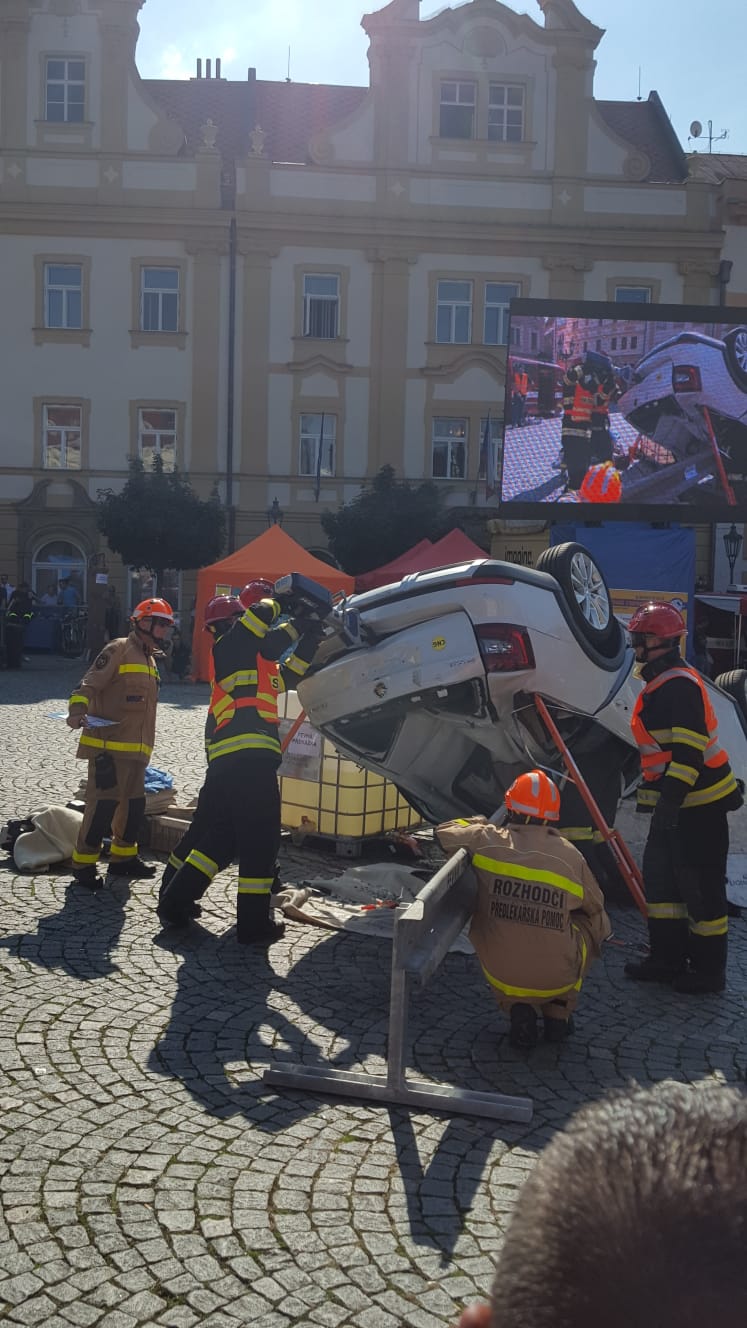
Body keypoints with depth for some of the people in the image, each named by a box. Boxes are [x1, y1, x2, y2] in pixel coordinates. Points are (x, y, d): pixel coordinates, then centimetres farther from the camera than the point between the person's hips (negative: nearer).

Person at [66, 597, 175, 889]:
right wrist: (77, 711, -33)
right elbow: (89, 684, -16)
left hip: (136, 749, 9)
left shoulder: (150, 658, 20)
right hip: (109, 745, -9)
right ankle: (83, 864, 0)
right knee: (103, 803, -9)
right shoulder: (119, 650, -8)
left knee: (134, 804, 13)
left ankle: (123, 857, 27)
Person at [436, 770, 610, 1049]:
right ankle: (558, 1012, 21)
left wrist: (477, 824, 23)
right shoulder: (569, 856, -7)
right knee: (592, 922, 26)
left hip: (501, 976, 0)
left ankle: (518, 1009, 8)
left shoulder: (486, 841, -9)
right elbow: (595, 907, 7)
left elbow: (444, 833, 7)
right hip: (558, 977, 0)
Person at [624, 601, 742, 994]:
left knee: (701, 886, 0)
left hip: (697, 803, -11)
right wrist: (660, 795, 27)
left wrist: (670, 798, -28)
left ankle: (709, 971, 12)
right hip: (675, 801, 11)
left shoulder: (679, 685, -19)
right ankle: (668, 958, 26)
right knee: (660, 875, 15)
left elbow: (689, 748, -26)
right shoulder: (661, 682, 14)